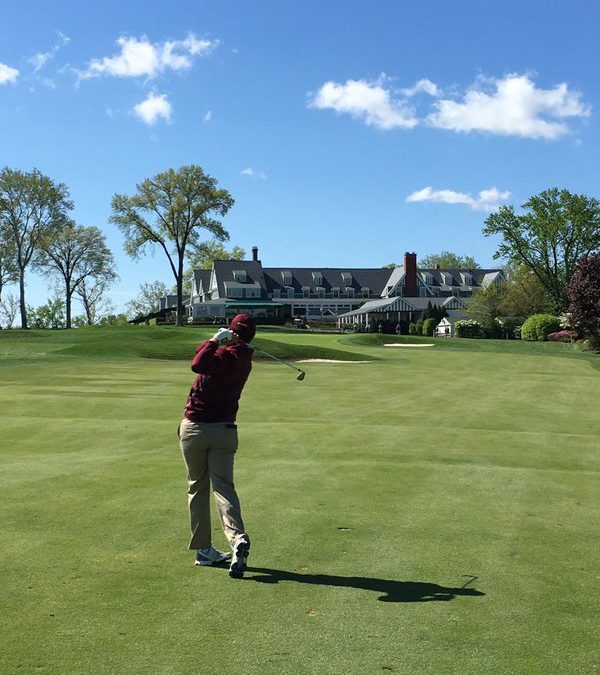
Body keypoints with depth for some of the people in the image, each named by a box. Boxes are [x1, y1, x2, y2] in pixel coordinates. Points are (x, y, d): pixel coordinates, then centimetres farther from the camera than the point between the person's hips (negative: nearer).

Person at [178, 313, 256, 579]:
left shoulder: (227, 354, -14)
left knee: (197, 488, 9)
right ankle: (237, 538, -24)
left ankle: (204, 549, 14)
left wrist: (215, 340, -22)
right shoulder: (244, 360, 9)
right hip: (225, 430, 4)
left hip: (195, 428, -4)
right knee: (223, 487, -1)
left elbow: (199, 365, -34)